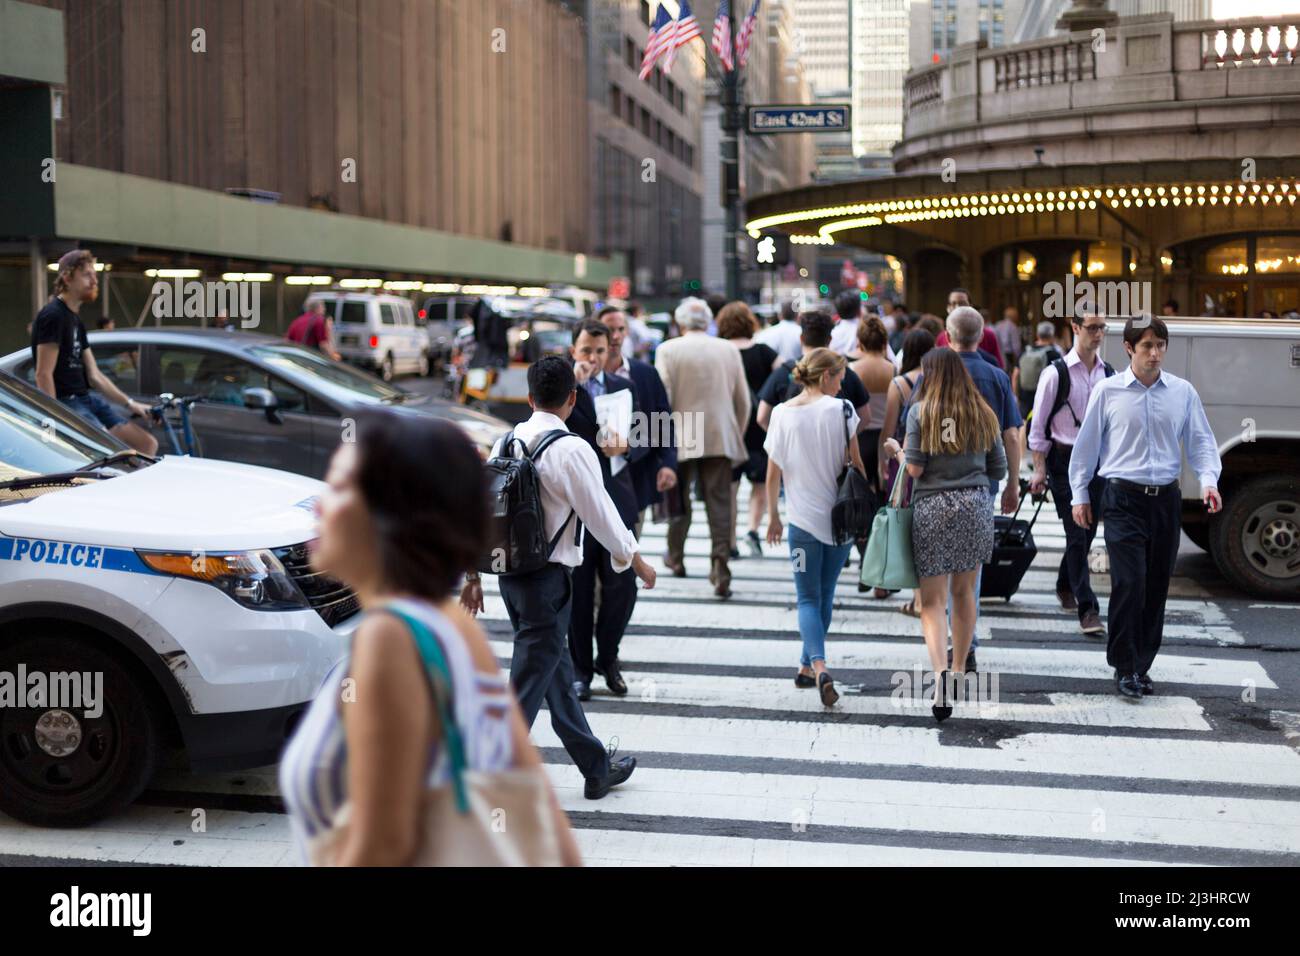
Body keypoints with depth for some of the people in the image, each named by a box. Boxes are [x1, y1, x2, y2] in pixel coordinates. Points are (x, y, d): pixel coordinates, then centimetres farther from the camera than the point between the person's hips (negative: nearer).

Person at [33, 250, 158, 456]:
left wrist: (130, 404, 13)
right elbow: (43, 374, -17)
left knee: (148, 444, 2)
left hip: (87, 398, 9)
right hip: (66, 403, -9)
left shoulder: (76, 320, 18)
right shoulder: (53, 316, -10)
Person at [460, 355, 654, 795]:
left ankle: (597, 768, 34)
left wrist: (473, 573, 17)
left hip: (510, 573, 8)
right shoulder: (571, 450, -16)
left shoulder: (507, 442, 5)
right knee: (527, 683, -3)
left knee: (558, 674, 19)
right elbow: (602, 515, -9)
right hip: (548, 578, -8)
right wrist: (635, 561, 7)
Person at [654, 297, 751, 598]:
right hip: (721, 438, 1)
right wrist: (737, 435, 19)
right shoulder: (729, 350, 4)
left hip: (681, 438, -1)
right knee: (720, 502, 0)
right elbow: (743, 400, 8)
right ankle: (720, 568, -11)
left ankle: (676, 558, 34)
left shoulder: (668, 350, -5)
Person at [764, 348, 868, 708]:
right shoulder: (841, 409, -6)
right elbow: (856, 463, -2)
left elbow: (774, 472, 2)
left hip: (803, 518, 0)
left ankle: (819, 667, -20)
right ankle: (807, 666, 23)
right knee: (825, 594, 15)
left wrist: (773, 516, 13)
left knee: (808, 598, 2)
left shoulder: (782, 414, -2)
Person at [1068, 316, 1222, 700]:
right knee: (1129, 582, -13)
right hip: (1123, 499, -3)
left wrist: (1208, 480, -8)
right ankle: (1125, 668, -3)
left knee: (1157, 587, 7)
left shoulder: (1183, 392, 6)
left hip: (1166, 499, 3)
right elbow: (1086, 445, 6)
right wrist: (1080, 495, 7)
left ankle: (1142, 665, 19)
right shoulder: (1108, 391, 0)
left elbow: (1200, 441, 8)